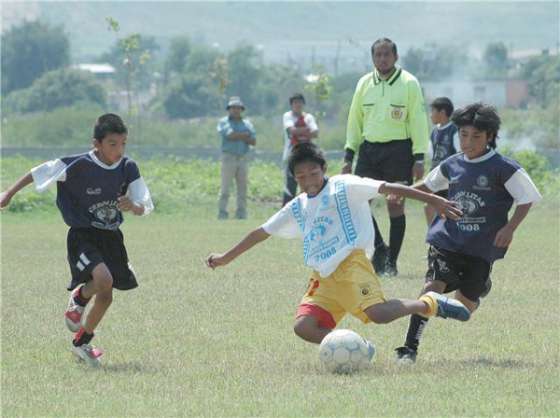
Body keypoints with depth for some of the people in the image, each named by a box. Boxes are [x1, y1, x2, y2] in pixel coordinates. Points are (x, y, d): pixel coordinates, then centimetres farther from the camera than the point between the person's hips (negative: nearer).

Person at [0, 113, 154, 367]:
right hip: (83, 235, -5)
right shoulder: (80, 165, -19)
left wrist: (133, 207, -31)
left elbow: (145, 207, -7)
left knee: (105, 296, 11)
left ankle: (81, 343, 34)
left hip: (111, 237, 5)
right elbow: (41, 172, -6)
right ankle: (79, 299, 1)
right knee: (104, 279, -28)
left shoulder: (128, 169, -8)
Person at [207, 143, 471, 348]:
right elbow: (262, 233, 27)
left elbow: (388, 188, -6)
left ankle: (429, 305, -4)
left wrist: (434, 200, -14)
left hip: (351, 263, -6)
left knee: (378, 312, -28)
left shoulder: (343, 187, 1)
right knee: (303, 327, -16)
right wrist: (226, 258, 30)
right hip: (323, 277, 6)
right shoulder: (297, 208, 18)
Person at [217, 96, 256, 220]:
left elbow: (253, 141, 5)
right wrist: (244, 135, -3)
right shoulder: (224, 122, 4)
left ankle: (241, 214, 9)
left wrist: (237, 136, -7)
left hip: (243, 158, 4)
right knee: (225, 188, -7)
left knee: (243, 188, 4)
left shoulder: (247, 124, 16)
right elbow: (230, 135, -15)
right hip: (229, 157, -4)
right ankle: (222, 214, -6)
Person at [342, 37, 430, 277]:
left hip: (399, 149, -4)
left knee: (395, 205, -1)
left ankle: (391, 262, 7)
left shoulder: (409, 84, -2)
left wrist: (419, 158, -8)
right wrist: (349, 154, 10)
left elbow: (418, 122, -2)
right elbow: (355, 120, 15)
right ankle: (379, 248, 11)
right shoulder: (364, 84, 9)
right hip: (369, 148, 4)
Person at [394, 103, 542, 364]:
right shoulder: (452, 166, 4)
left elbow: (527, 199, -3)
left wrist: (509, 228, -14)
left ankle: (481, 288, 47)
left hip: (482, 247, -2)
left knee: (464, 305, 8)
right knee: (433, 286, -20)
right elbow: (429, 185, 24)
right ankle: (410, 347, -21)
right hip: (447, 241, 2)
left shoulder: (503, 169, -9)